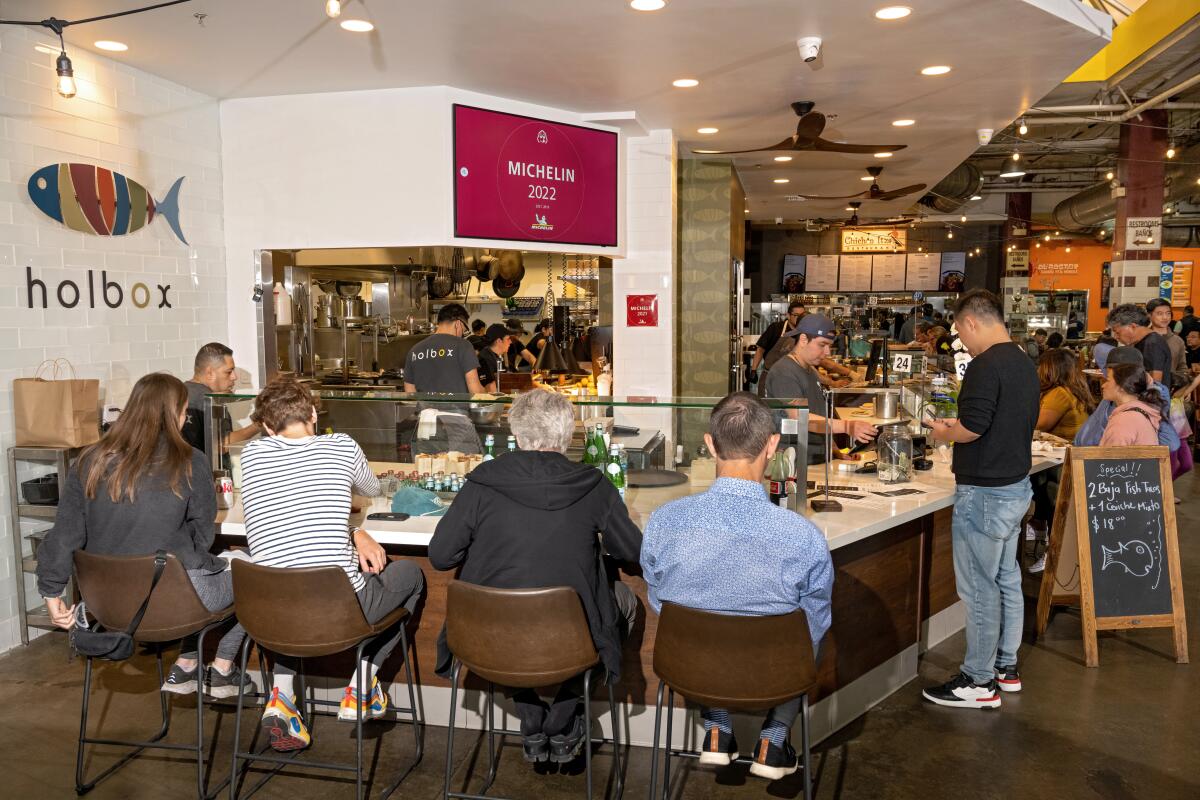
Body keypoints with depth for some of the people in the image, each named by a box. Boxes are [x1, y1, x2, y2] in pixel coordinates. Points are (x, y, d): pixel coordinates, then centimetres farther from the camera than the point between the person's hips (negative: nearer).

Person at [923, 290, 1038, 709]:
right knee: (1007, 580, 18)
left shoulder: (986, 366, -20)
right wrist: (959, 426, 14)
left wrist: (945, 432, -7)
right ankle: (1006, 667, 30)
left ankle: (978, 682, 10)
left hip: (984, 493, -10)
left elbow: (971, 428, -28)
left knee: (980, 589, 0)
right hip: (1016, 486, 10)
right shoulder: (1024, 363, 10)